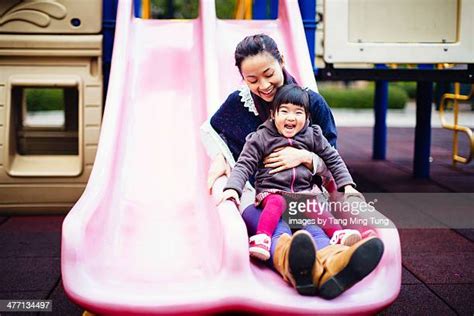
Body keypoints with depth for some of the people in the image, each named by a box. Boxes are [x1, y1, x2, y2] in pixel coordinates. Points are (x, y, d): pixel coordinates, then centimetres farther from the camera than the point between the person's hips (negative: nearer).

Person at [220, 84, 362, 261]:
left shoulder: (313, 136, 9)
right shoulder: (261, 138, 1)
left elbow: (333, 160, 17)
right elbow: (244, 165, -4)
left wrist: (347, 185, 9)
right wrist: (233, 188, -21)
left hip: (303, 191, 3)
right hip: (272, 191, -2)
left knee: (317, 208, -27)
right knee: (276, 203, -34)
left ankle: (339, 235, -40)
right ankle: (261, 239, -49)